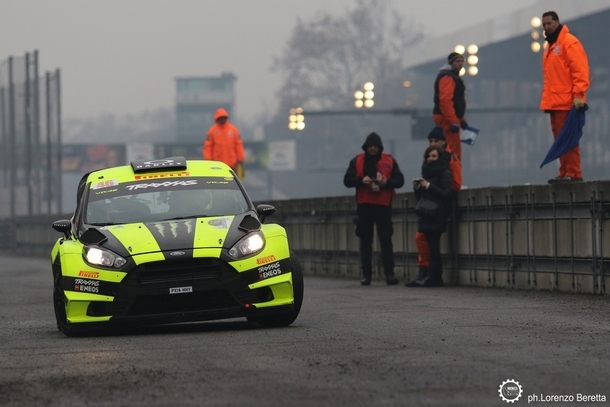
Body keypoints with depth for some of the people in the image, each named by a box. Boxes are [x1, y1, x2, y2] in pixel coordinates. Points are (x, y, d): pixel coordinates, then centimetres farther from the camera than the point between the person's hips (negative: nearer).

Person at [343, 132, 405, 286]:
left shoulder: (389, 161, 5)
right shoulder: (357, 161, 7)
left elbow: (400, 180, 4)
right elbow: (347, 180, 3)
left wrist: (387, 182, -16)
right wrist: (361, 180, -16)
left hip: (383, 205, -1)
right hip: (364, 205, 1)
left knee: (386, 239, -5)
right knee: (365, 241, 3)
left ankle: (389, 273, -7)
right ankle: (366, 274, 7)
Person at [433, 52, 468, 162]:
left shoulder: (453, 76, 22)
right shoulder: (447, 77, -13)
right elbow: (445, 100, -23)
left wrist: (461, 119, 23)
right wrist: (453, 121, -27)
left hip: (451, 119, 11)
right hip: (447, 119, -11)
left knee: (453, 150, 14)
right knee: (454, 151, -12)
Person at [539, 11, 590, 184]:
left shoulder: (569, 42, -6)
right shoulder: (551, 47, 21)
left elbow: (580, 69, -15)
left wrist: (578, 94, -22)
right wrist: (546, 98, 16)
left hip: (567, 102, -9)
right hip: (554, 103, 9)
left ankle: (573, 173, -10)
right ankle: (564, 173, 10)